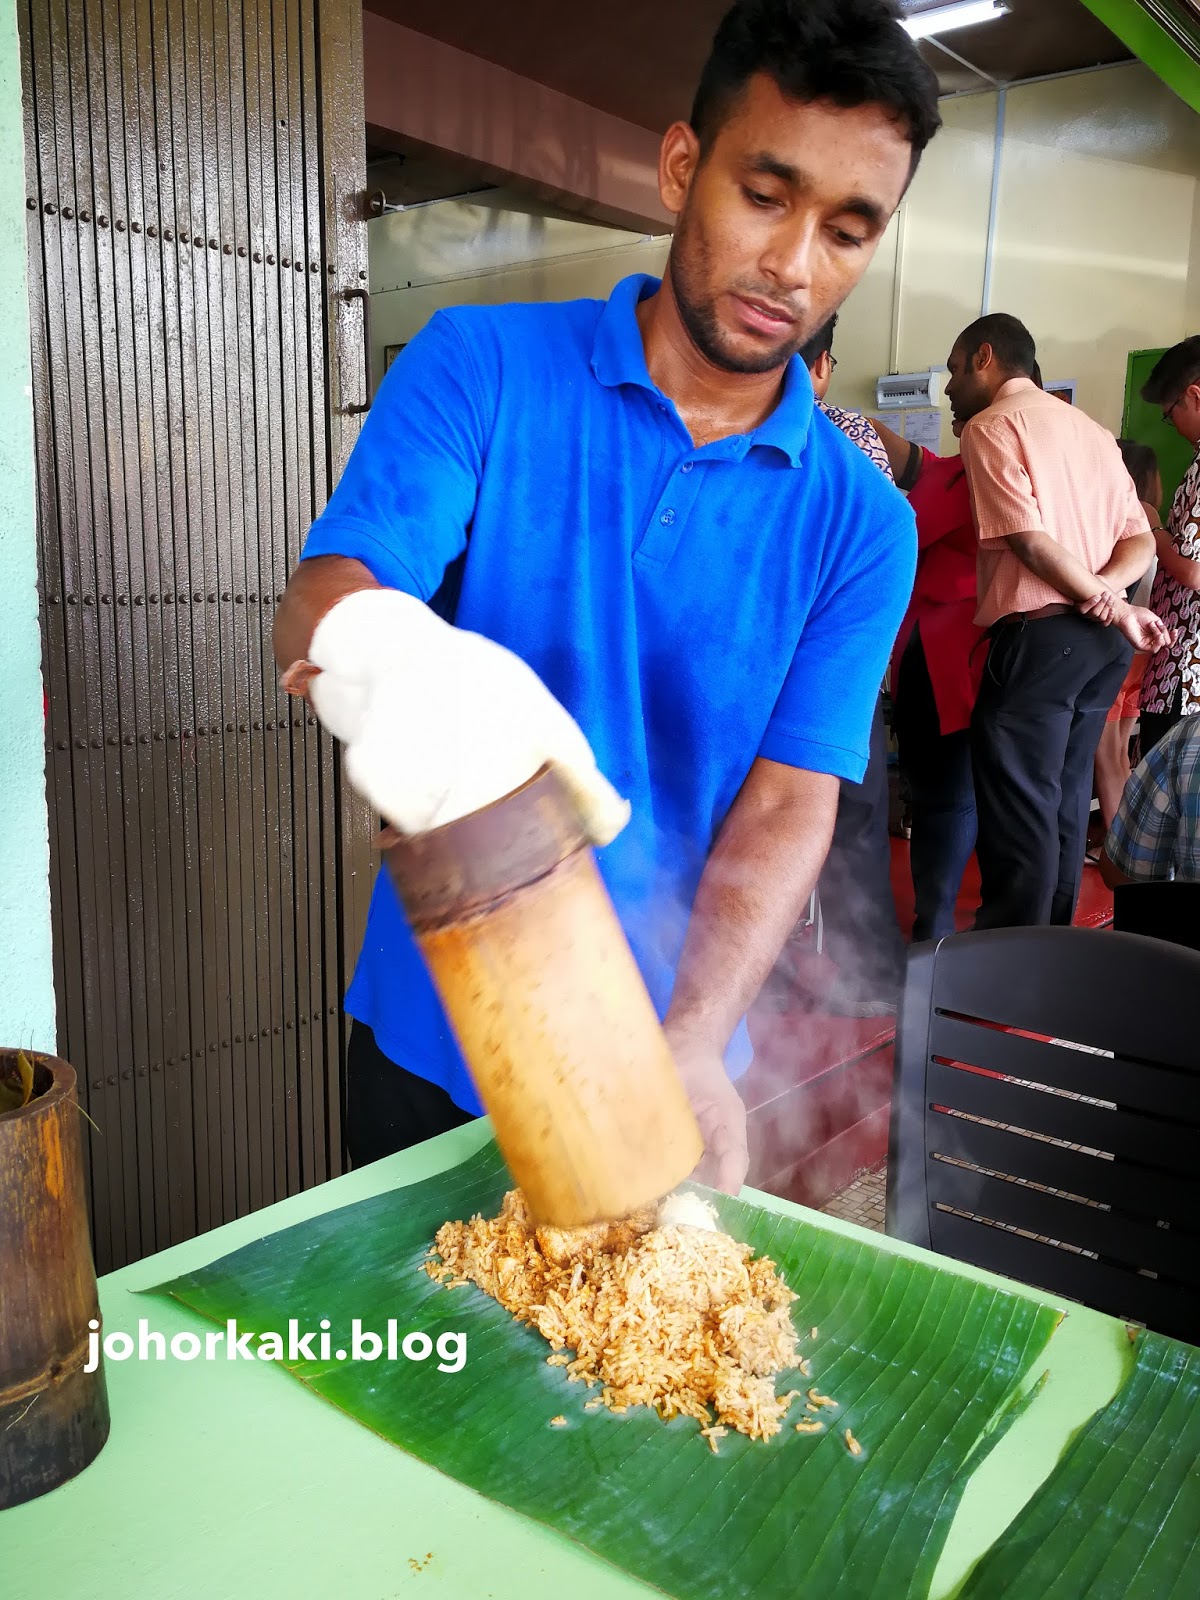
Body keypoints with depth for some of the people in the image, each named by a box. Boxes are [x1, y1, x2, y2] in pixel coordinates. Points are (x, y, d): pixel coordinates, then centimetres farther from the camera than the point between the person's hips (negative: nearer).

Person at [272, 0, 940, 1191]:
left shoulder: (860, 525, -4)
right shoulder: (483, 366, -7)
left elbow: (789, 803, -9)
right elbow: (318, 599, -18)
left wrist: (693, 1042, -25)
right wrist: (385, 654, -43)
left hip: (665, 1055, 1)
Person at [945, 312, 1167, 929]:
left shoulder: (990, 425, -4)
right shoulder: (1092, 429, 20)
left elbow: (1031, 539, -15)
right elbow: (1140, 539, 11)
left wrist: (1110, 607, -8)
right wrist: (1104, 592, -7)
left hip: (1039, 633, -8)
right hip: (1103, 641, 8)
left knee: (1017, 804, -4)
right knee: (1066, 799, 14)